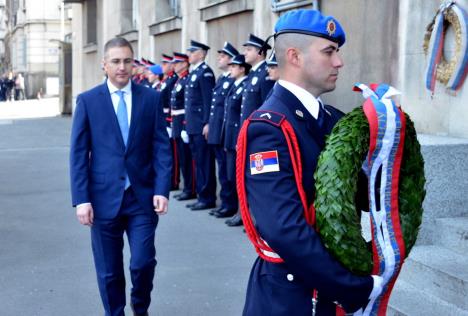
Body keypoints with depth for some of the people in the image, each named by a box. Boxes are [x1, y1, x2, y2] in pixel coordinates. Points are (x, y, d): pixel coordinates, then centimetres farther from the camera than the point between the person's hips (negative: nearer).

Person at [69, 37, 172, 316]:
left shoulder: (151, 98, 3)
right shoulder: (88, 101, 0)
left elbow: (162, 147, 1)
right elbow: (78, 154, -2)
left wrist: (162, 189, -9)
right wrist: (82, 199, -8)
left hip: (143, 196, 1)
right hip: (104, 197, 0)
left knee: (143, 262, 1)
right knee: (109, 271, 9)